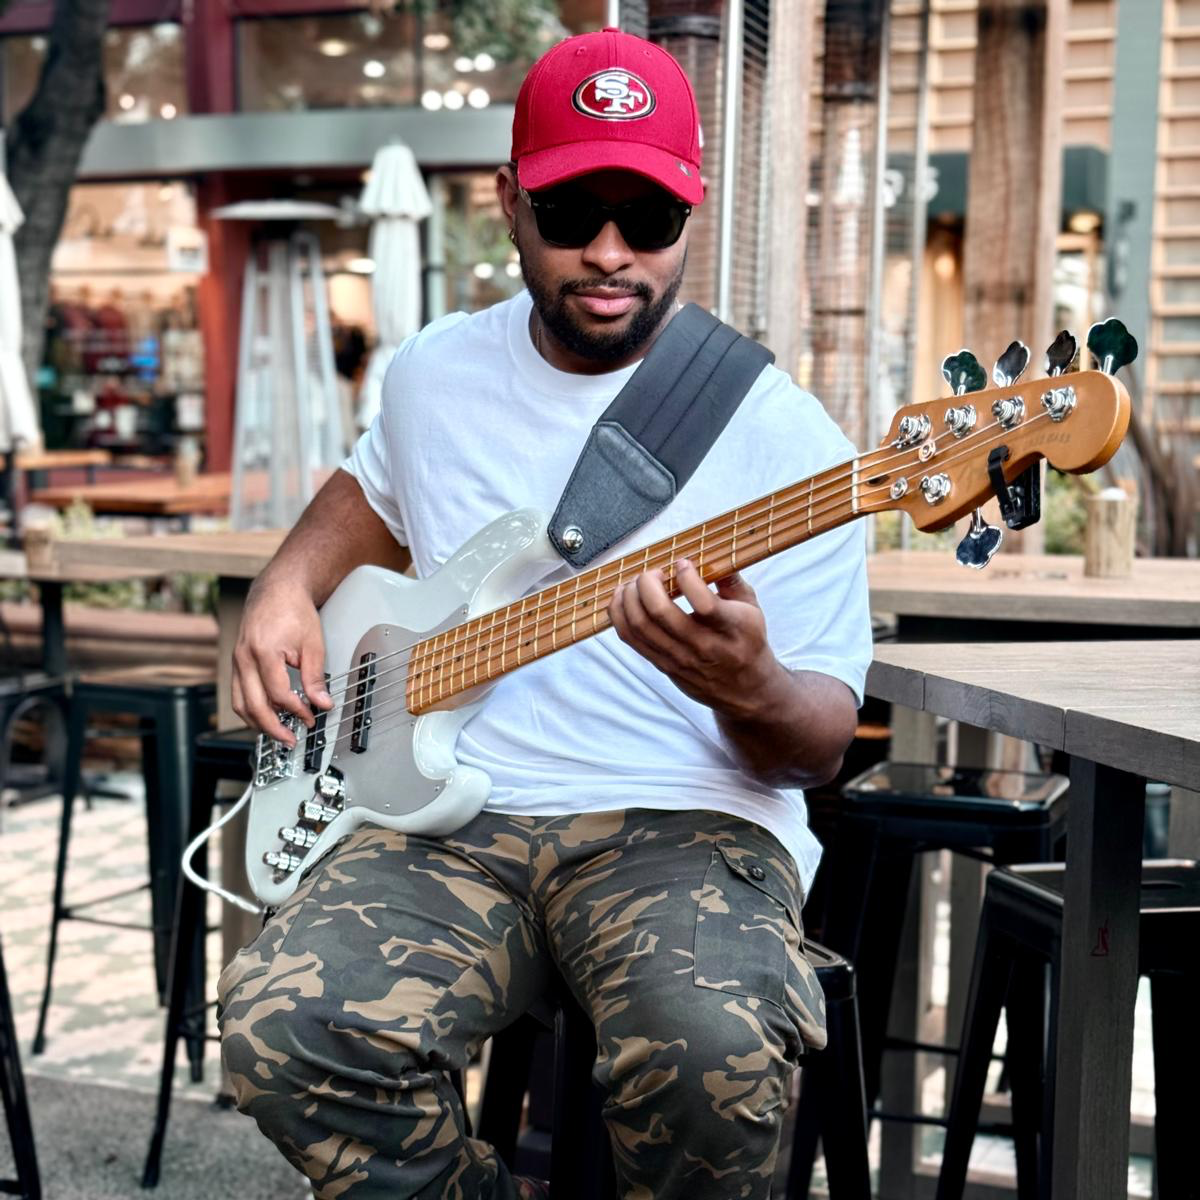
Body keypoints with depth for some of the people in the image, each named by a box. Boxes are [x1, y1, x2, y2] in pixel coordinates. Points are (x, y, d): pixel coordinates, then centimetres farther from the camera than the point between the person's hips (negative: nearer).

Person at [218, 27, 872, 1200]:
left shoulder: (780, 434, -4)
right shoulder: (434, 371, 11)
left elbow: (820, 744, -3)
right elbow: (373, 489, 34)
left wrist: (750, 693, -27)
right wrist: (287, 586, 13)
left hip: (682, 824, -3)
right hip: (452, 816, 4)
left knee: (717, 1047, -34)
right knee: (286, 1027, -25)